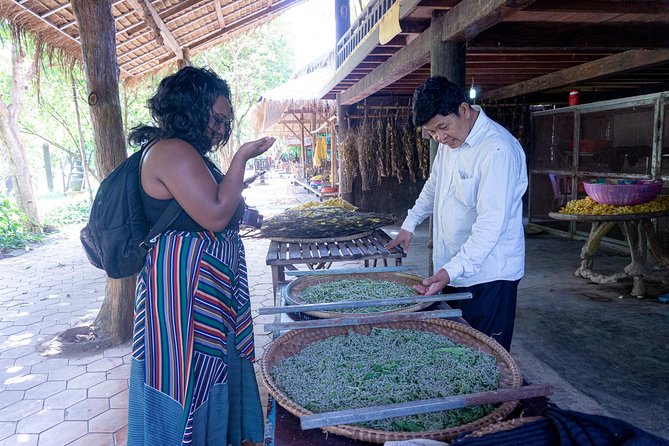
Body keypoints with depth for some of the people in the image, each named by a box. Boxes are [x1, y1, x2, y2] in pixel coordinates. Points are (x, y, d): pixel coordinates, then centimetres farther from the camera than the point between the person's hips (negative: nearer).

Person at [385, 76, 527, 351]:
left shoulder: (498, 150, -21)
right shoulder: (449, 141, 8)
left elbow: (491, 223, -26)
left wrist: (452, 270, -32)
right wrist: (409, 225, 25)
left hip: (488, 276, -8)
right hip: (452, 269, 8)